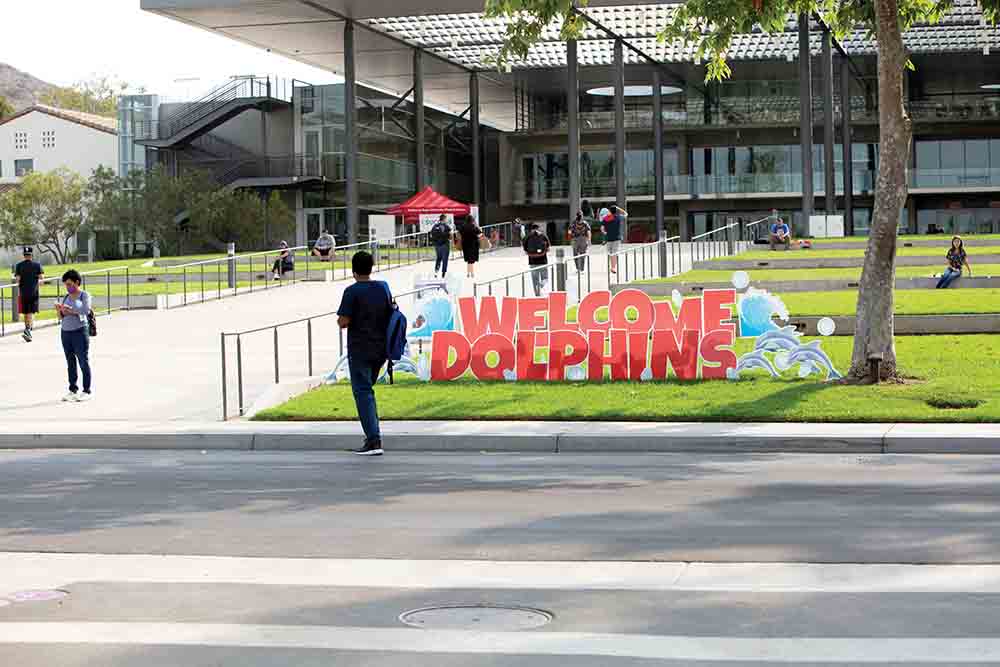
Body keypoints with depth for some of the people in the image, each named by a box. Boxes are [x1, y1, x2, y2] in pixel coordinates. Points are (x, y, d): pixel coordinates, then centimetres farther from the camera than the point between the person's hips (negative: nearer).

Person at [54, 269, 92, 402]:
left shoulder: (84, 295, -2)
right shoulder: (65, 297, 13)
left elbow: (86, 310, -17)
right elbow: (61, 317, 14)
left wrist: (70, 310, -19)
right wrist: (59, 310, -6)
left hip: (79, 331, -6)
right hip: (66, 332, 6)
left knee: (84, 362, -2)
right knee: (70, 363, 9)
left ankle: (86, 391, 2)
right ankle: (73, 390, 16)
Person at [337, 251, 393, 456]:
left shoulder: (352, 292, -12)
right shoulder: (383, 287, 5)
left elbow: (344, 322, -15)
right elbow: (390, 314, 14)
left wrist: (340, 319, 6)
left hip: (360, 349, -6)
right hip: (381, 348, 6)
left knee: (363, 391, -3)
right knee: (367, 388, 22)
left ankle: (374, 440, -11)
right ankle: (372, 432, 21)